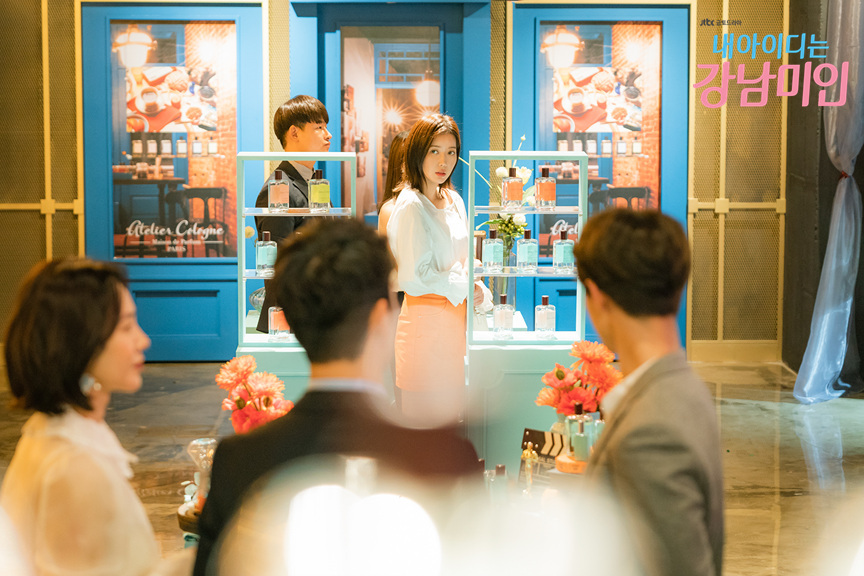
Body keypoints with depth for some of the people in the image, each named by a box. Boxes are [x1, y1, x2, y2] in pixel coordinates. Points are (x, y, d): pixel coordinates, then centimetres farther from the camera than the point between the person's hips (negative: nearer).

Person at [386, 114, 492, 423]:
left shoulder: (454, 201, 11)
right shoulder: (410, 206, -13)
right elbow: (415, 278, -18)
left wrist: (482, 295, 0)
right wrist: (464, 289, -7)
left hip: (455, 314, 8)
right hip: (425, 319, -8)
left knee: (450, 413, 12)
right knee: (424, 413, -2)